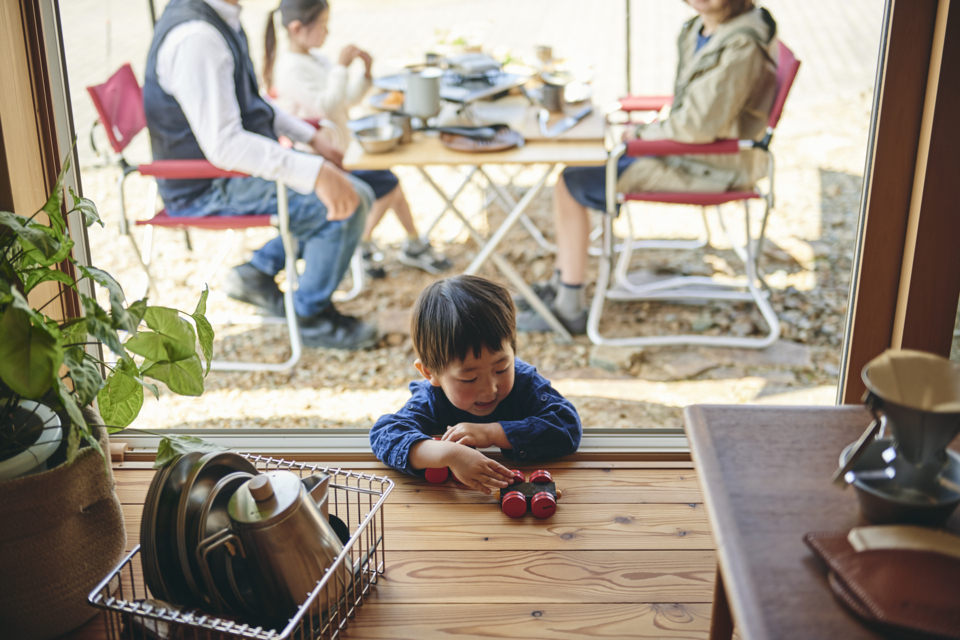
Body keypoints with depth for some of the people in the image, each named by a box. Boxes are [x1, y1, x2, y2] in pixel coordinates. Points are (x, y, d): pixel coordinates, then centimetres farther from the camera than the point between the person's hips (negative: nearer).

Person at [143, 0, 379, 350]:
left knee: (347, 190, 14)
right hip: (209, 189, -10)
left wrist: (310, 136, 12)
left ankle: (259, 271, 15)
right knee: (347, 205, -17)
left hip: (241, 164, 10)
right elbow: (224, 145, -31)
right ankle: (313, 316, 1)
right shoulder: (195, 38, -26)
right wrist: (315, 172, -34)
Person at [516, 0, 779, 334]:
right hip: (683, 153, 10)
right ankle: (560, 284, 18)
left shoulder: (740, 48, -24)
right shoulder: (702, 30, 6)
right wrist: (656, 128, 2)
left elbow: (699, 126, -27)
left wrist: (644, 132, -11)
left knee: (572, 185, -11)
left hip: (708, 170, -10)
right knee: (574, 167, 9)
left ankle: (570, 308, 0)